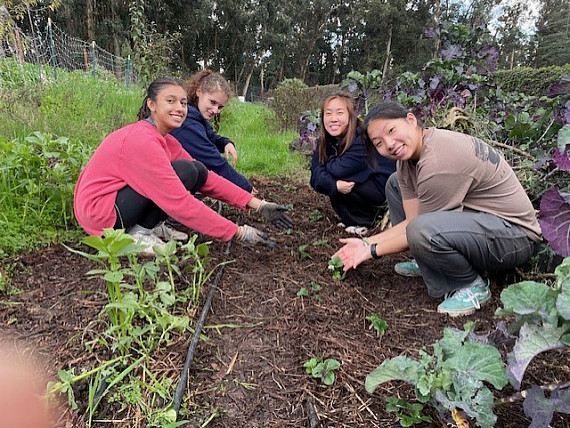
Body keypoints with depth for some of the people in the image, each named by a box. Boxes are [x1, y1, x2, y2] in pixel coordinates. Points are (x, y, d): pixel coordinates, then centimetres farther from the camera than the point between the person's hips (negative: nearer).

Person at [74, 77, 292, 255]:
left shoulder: (165, 140, 4)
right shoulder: (143, 141, -25)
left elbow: (207, 178, -1)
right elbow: (180, 203, -30)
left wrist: (258, 204, -10)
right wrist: (238, 232, -29)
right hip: (98, 211, -8)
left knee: (198, 171, -4)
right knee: (185, 172, -23)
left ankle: (151, 225, -2)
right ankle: (138, 233, -13)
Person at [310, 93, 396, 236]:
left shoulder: (363, 137, -27)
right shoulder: (325, 140, -5)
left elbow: (340, 169, -34)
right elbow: (316, 171, -16)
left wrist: (328, 163, -12)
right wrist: (335, 185, -34)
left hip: (380, 186, -7)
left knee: (335, 174, -25)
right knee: (319, 181, -10)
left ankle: (362, 221, -4)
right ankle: (350, 218, 9)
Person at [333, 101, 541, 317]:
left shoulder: (439, 163, -30)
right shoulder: (407, 157, -2)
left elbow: (418, 229, -21)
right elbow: (411, 220, -1)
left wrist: (373, 250, -10)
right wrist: (367, 242, -5)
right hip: (472, 216, 10)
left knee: (424, 231, -37)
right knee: (396, 184, 10)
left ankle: (473, 286, -7)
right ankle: (427, 264, 12)